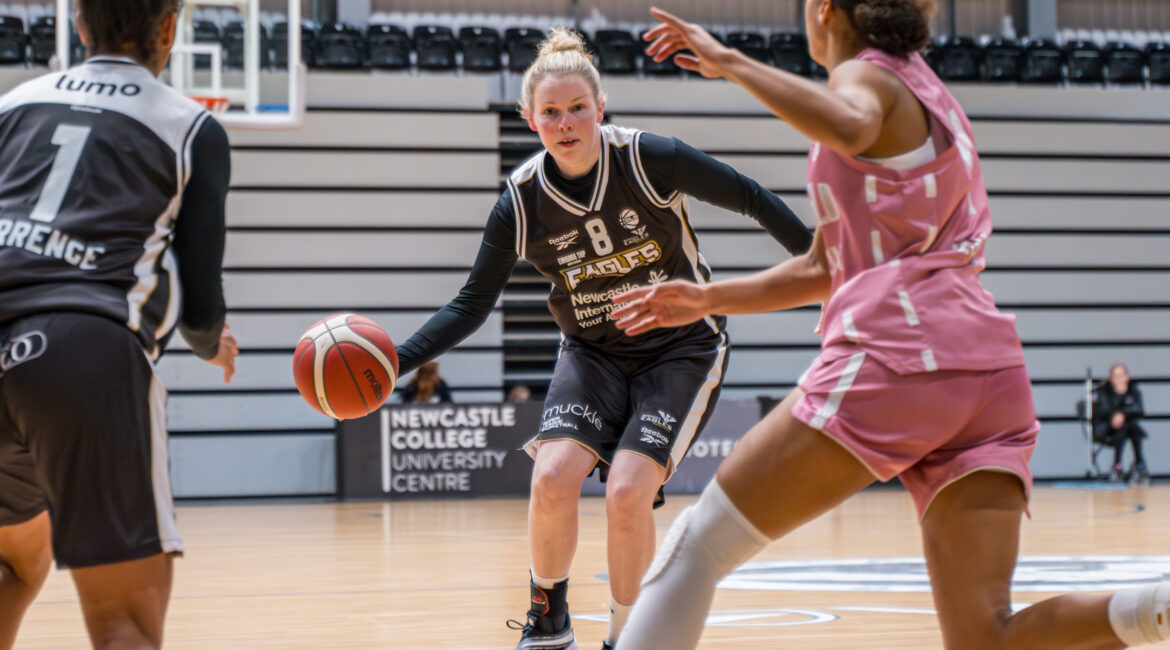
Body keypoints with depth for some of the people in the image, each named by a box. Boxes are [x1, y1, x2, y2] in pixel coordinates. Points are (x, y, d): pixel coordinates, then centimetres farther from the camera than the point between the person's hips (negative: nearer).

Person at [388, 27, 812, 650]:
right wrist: (395, 361, -18)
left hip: (682, 349, -2)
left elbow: (752, 199, -8)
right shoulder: (521, 202, -11)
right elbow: (472, 304, -4)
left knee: (627, 492, -21)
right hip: (592, 354, 2)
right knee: (553, 476, -21)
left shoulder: (650, 159, -20)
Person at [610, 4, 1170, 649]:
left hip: (895, 351, -8)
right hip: (991, 368, 8)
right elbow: (825, 269, 36)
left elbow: (848, 128, -23)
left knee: (696, 543, 2)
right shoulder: (923, 96, 33)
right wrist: (708, 298, 36)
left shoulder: (866, 73, 6)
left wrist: (729, 61, -13)